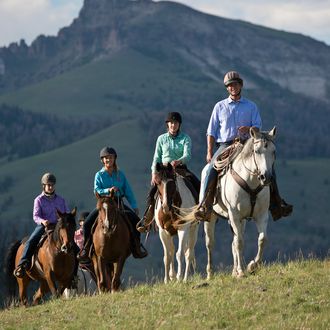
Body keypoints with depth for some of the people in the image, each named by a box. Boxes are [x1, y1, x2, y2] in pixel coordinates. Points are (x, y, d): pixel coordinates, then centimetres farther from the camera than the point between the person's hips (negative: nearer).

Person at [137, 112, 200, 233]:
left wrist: (178, 161, -36)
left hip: (181, 169, 0)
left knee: (198, 186, -21)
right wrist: (154, 172, -12)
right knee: (152, 192, -20)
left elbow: (187, 155, -14)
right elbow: (156, 158, 4)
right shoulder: (161, 139, 7)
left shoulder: (185, 138, 1)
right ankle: (146, 221, -16)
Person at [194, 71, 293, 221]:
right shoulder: (220, 107, 11)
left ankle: (276, 204, -10)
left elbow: (257, 126, 4)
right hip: (225, 145, -1)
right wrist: (209, 152, -2)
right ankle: (204, 206, -26)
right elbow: (211, 131, 10)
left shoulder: (251, 106, 12)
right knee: (209, 171, -26)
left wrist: (248, 128, -20)